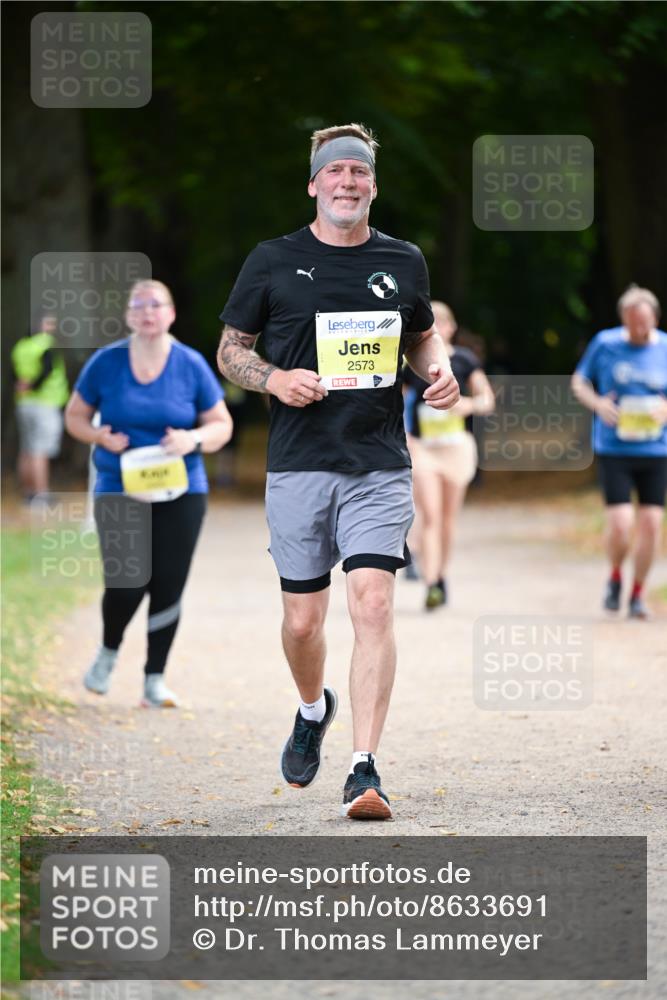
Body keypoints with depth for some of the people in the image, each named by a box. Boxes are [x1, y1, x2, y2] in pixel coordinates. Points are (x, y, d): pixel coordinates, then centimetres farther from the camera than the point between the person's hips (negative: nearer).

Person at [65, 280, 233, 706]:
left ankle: (155, 679, 13)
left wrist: (195, 439, -15)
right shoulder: (106, 363, -1)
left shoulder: (191, 365, 0)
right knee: (126, 585, -12)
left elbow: (222, 424, 7)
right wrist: (102, 437, -12)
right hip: (119, 490, -1)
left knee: (169, 587, -2)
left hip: (180, 491, 1)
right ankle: (109, 652, 20)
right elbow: (75, 416, 10)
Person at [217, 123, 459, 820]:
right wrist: (274, 379, -12)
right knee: (303, 620, 5)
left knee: (373, 606, -15)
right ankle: (313, 709, 39)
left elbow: (422, 338, 24)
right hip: (299, 466, 0)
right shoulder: (273, 261, 3)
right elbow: (230, 349, 8)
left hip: (379, 467, 0)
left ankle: (364, 769, -16)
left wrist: (440, 371, 2)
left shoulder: (402, 262, 9)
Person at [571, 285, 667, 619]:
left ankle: (638, 593, 18)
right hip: (614, 450, -2)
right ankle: (615, 578, 17)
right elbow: (579, 382, 10)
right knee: (620, 523, -12)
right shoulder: (605, 344, -1)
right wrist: (596, 403, -11)